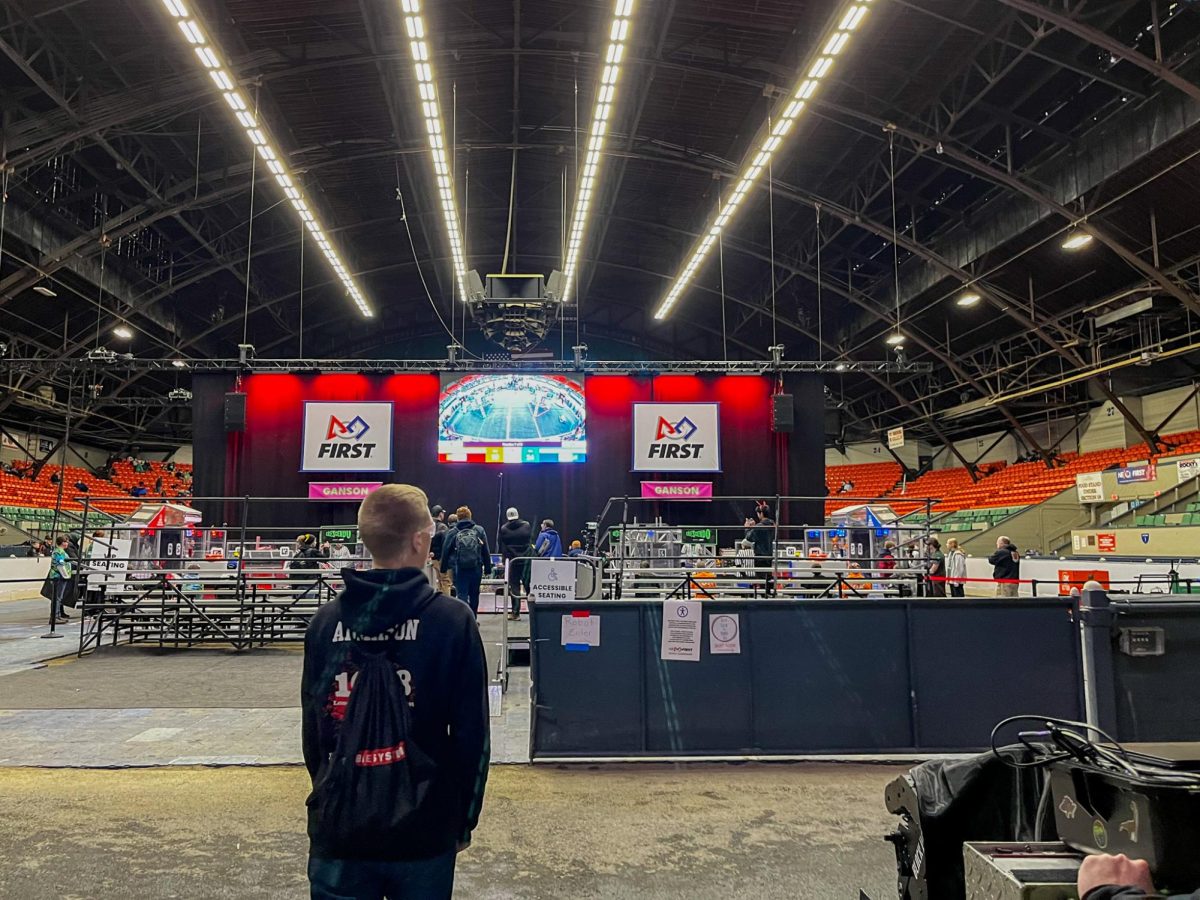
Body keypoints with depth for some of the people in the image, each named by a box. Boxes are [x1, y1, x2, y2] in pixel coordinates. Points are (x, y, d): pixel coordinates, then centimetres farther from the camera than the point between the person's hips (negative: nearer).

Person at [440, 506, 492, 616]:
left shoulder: (452, 533, -3)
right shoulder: (479, 530, 2)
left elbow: (445, 552, 1)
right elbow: (486, 551, 2)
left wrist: (443, 568, 13)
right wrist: (487, 568, 7)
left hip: (459, 570, -2)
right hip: (476, 569, 2)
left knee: (462, 595, -2)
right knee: (474, 596, 16)